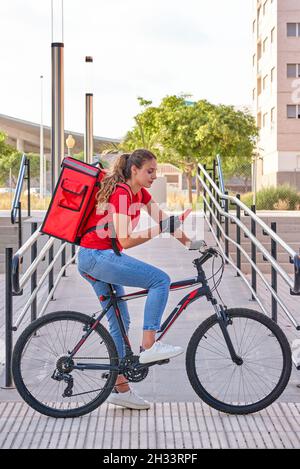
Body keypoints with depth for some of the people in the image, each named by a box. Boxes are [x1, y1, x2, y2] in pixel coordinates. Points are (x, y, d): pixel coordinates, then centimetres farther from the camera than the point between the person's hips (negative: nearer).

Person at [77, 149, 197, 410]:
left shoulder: (140, 193, 12)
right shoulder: (120, 193, -16)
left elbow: (165, 221, 11)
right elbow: (125, 241, -22)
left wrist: (192, 244, 3)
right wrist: (158, 230, -25)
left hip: (95, 260, 10)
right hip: (98, 256, -10)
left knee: (120, 322, 12)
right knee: (160, 279, -18)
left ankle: (121, 388, 18)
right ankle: (149, 347, -15)